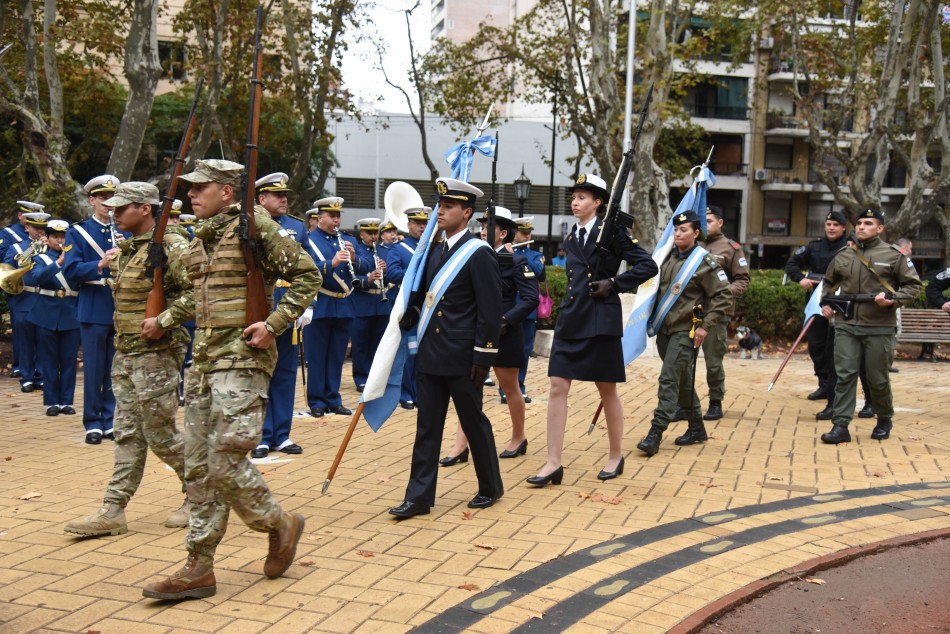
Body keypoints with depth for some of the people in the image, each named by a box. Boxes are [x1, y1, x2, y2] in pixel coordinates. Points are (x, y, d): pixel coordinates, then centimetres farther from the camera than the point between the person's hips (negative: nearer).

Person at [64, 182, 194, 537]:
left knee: (160, 434, 0)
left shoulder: (171, 247, -15)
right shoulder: (128, 248, 13)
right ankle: (113, 511, 10)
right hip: (125, 353, 9)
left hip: (156, 354, -9)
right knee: (127, 433, 9)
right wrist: (115, 266, 13)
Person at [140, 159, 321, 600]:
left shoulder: (255, 227, -9)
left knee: (225, 463, -11)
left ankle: (280, 524, 15)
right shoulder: (200, 240, 16)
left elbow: (307, 275, -10)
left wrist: (275, 323, -16)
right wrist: (164, 320, 19)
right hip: (205, 361, 8)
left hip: (242, 360, -8)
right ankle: (199, 568, 14)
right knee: (198, 467, 7)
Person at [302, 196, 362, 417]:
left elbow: (363, 269, 7)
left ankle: (333, 400, 19)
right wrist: (332, 262, -28)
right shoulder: (309, 240, -2)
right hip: (320, 306, -5)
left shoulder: (348, 240, 13)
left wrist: (354, 258, -13)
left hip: (344, 306, 5)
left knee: (337, 356, 11)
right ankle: (316, 401, 10)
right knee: (316, 356, 2)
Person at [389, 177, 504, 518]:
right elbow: (419, 295, 19)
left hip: (462, 359, -7)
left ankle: (490, 487, 25)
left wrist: (483, 356, -15)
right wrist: (403, 324, 5)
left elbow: (490, 310, -13)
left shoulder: (479, 253, -11)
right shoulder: (435, 250, 11)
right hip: (430, 355, 7)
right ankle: (419, 496, 11)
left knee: (474, 423, 7)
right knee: (427, 426, 7)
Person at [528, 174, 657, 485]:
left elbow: (647, 265, -9)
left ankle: (616, 456, 23)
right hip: (570, 319, 6)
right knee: (557, 388, -2)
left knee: (607, 390, 7)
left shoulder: (612, 231, -5)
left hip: (600, 320, -6)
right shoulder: (571, 237, 13)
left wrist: (614, 283, -14)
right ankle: (553, 463, 1)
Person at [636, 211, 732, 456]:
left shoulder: (705, 262, -9)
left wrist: (706, 327, -15)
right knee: (682, 381, 15)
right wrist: (653, 319, 14)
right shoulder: (669, 258, 9)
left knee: (669, 380, -13)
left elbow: (723, 296, -11)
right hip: (665, 329, 7)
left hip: (686, 331, -7)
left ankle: (655, 434, -13)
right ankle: (697, 428, 28)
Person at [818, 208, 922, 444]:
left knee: (877, 379, 7)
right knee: (845, 375, -3)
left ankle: (884, 420, 30)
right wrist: (826, 302, 11)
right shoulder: (843, 256, 10)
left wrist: (893, 299, -14)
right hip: (846, 327, 3)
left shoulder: (894, 255, -1)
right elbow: (829, 282, 26)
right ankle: (840, 426, -2)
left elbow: (913, 285, 2)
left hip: (879, 328, -3)